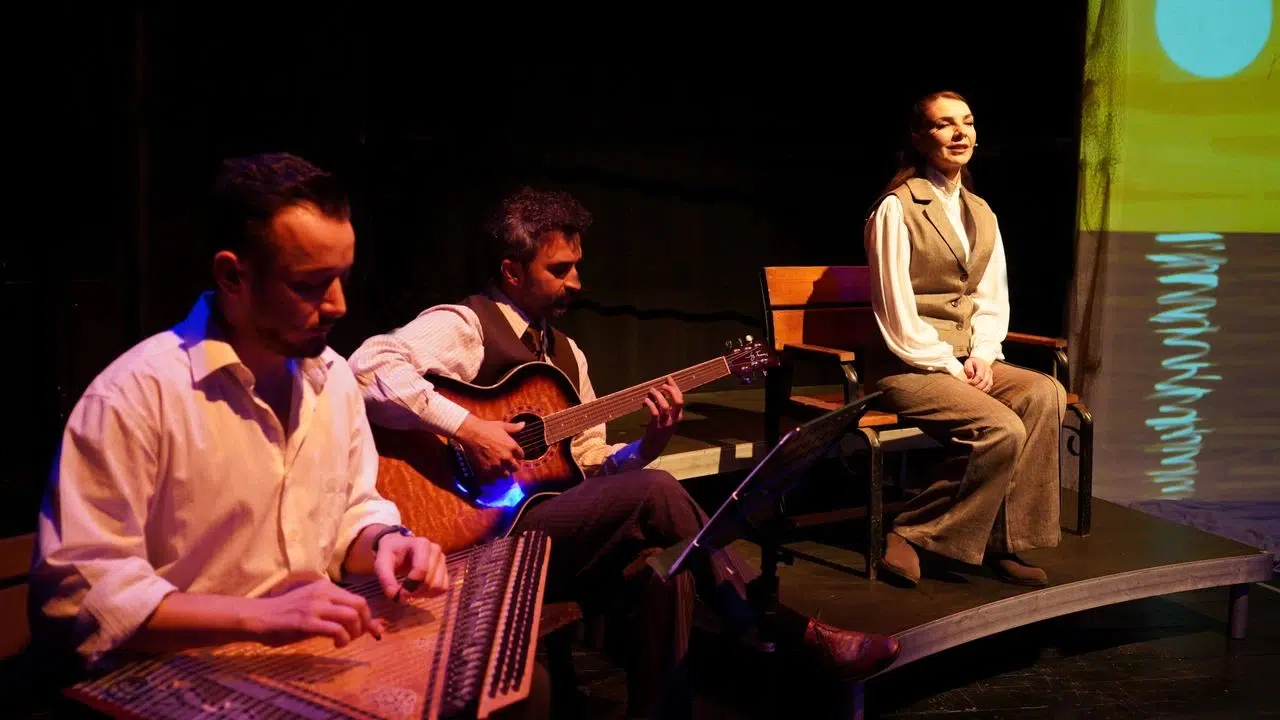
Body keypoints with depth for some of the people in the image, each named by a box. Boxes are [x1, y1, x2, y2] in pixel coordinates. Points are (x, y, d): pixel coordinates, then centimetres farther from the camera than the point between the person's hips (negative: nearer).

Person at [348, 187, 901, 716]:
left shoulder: (564, 351, 19)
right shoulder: (463, 326, -7)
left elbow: (591, 464, 18)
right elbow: (368, 368, -25)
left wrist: (648, 445, -3)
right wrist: (467, 429, -28)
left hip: (558, 533, 8)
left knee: (666, 567, -20)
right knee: (655, 492, -21)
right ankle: (798, 633, -9)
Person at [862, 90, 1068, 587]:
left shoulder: (981, 214, 15)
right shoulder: (897, 210, -8)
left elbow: (992, 299, 15)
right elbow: (897, 314, -12)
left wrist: (982, 355, -4)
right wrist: (950, 367, -14)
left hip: (967, 361, 7)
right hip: (909, 366, -7)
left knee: (1046, 394, -21)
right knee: (1002, 429, -28)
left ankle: (1004, 541, -14)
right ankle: (913, 534, -11)